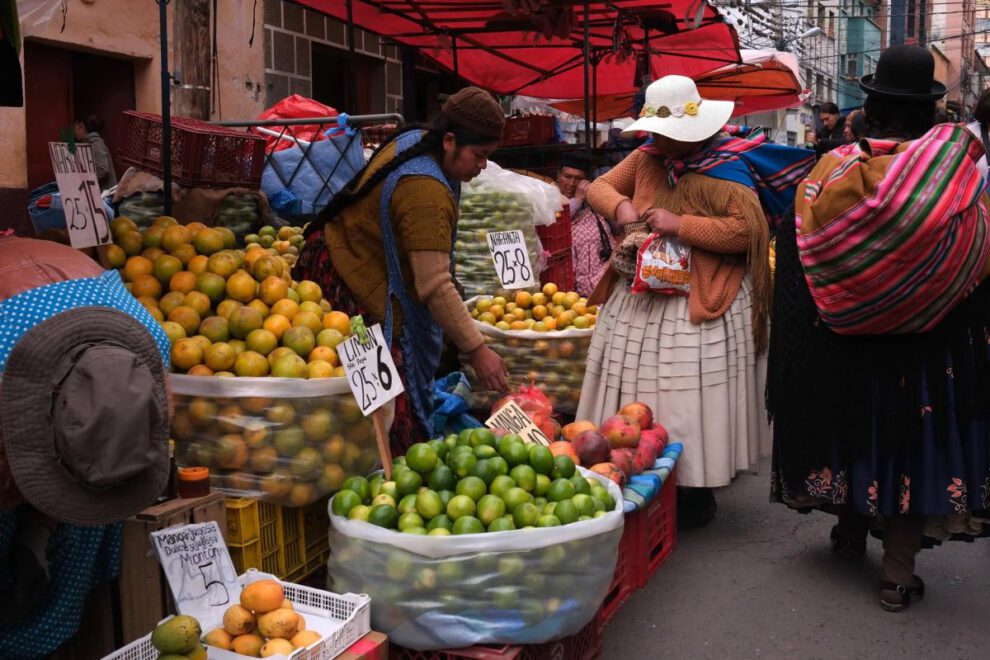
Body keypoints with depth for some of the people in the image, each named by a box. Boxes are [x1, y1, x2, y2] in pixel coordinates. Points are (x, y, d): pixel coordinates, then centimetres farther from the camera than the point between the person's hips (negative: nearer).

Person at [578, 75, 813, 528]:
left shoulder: (723, 169, -13)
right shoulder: (647, 157, 9)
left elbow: (748, 230, -20)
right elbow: (598, 186, 15)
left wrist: (680, 224, -20)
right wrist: (620, 206, -8)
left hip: (700, 306, -7)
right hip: (641, 296, 7)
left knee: (690, 400, -4)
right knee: (641, 390, 11)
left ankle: (697, 496, 11)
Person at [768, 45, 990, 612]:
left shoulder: (834, 172, -9)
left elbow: (806, 254, -1)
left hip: (845, 337, 2)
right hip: (930, 345, -1)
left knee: (856, 421, 20)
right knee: (913, 434, 6)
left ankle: (852, 528, 37)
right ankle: (899, 572, 11)